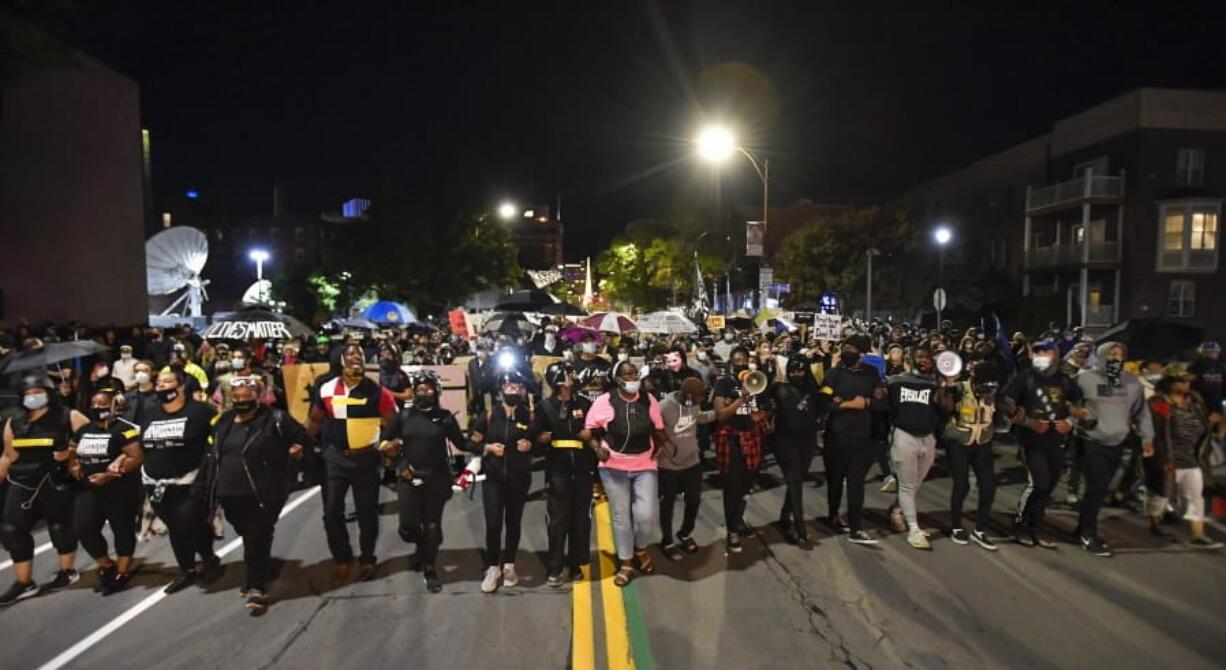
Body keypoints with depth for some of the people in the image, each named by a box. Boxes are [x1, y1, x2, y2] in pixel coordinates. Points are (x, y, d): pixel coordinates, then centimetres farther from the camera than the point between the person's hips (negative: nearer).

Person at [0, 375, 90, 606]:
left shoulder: (69, 417, -5)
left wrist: (71, 453, -20)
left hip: (55, 483, -5)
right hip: (22, 483, 5)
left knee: (60, 527, 5)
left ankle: (67, 572, 26)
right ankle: (24, 583, 15)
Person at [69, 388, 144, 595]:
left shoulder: (124, 429, -13)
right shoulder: (83, 431, 11)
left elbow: (137, 457, -19)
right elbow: (73, 455, 22)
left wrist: (110, 475, -23)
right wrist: (73, 467, -1)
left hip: (120, 490, -7)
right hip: (89, 488, 7)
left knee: (122, 530, 5)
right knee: (83, 528, -1)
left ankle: (122, 573, 18)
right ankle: (106, 566, 21)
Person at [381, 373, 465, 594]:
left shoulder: (445, 417, -1)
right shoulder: (403, 416, 1)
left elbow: (461, 444, -2)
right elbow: (386, 441, 7)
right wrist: (400, 465, -1)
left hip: (437, 478, -1)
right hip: (409, 478, 1)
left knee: (432, 525, 4)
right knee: (408, 526, -1)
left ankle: (430, 570, 22)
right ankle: (421, 546, 34)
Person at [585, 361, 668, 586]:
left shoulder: (649, 400, -1)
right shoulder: (604, 401, -9)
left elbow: (658, 429, 9)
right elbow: (590, 429, 2)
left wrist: (659, 447, -7)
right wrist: (597, 448, -13)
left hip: (644, 466, 1)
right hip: (614, 467, -1)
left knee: (646, 515, -7)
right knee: (621, 516, 7)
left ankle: (640, 549, 25)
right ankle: (625, 563, 25)